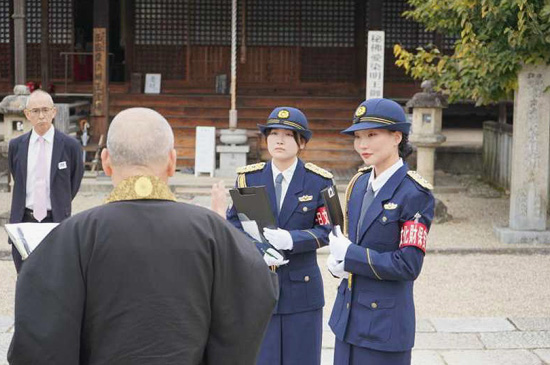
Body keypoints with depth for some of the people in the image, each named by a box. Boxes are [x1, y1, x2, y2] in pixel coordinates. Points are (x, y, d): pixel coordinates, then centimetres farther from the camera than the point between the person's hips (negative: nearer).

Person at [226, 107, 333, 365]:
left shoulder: (319, 181, -2)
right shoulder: (248, 177, 3)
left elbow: (326, 230, -5)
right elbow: (234, 224, 2)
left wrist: (291, 239, -23)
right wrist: (257, 250, -17)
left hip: (301, 287, -1)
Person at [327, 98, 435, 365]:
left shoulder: (415, 193, -15)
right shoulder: (359, 183, 8)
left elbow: (408, 265, -19)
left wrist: (349, 255, -16)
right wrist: (337, 262, -6)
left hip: (385, 323, -7)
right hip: (347, 317, 7)